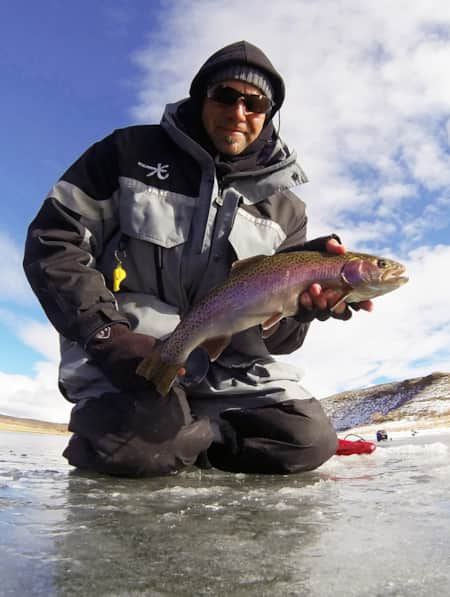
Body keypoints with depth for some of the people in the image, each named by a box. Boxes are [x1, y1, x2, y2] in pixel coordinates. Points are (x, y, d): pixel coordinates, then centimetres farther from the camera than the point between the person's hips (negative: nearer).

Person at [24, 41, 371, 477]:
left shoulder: (284, 208, 8)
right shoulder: (131, 152, 3)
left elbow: (275, 336, 5)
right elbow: (52, 239, -2)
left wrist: (301, 301, -21)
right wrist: (106, 333, -16)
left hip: (224, 373, 4)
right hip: (123, 358, -3)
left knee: (309, 440, -14)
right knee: (138, 437, -33)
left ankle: (186, 437, 5)